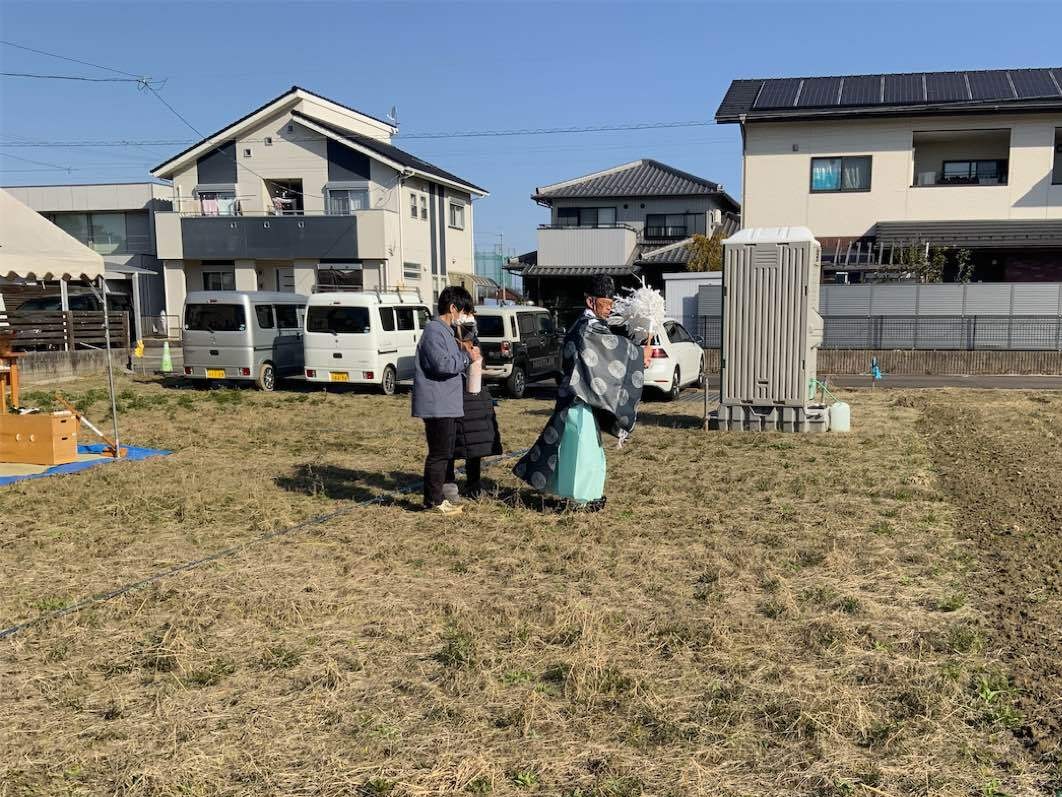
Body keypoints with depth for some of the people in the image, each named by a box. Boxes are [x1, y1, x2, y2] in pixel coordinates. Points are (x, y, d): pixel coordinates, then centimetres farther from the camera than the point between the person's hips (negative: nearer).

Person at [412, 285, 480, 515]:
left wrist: (461, 349, 9)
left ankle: (435, 497, 23)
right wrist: (467, 357, -13)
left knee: (444, 453, 15)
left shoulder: (446, 331, 18)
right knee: (439, 453, -4)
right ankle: (434, 500, 5)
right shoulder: (434, 331, -15)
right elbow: (442, 364, -24)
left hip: (445, 404, 10)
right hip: (436, 403, -10)